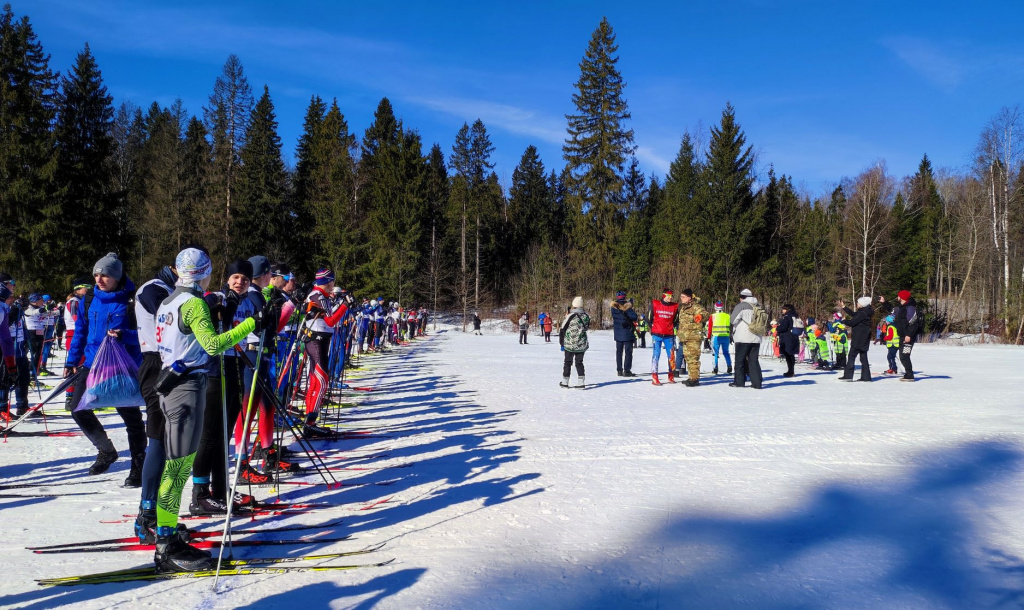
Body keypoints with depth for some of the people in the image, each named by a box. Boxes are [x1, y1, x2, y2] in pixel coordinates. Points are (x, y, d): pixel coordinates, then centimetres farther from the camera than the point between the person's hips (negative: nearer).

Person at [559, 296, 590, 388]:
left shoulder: (571, 316, -14)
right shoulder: (586, 316, -3)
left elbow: (562, 329, -9)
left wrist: (561, 342, 2)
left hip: (570, 344, -3)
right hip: (582, 345, 3)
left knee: (567, 362, 11)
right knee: (579, 362, 13)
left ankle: (565, 382, 17)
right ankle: (582, 382, 5)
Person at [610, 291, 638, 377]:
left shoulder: (614, 307, 1)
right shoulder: (627, 306, -13)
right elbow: (634, 317, -15)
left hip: (618, 334, 4)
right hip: (627, 334, -4)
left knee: (619, 352, 13)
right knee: (628, 352, 1)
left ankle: (619, 370, 13)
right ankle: (627, 371, -3)